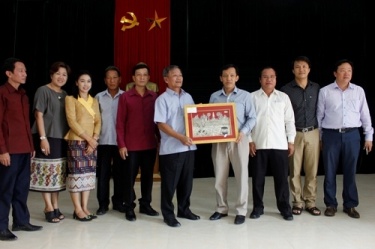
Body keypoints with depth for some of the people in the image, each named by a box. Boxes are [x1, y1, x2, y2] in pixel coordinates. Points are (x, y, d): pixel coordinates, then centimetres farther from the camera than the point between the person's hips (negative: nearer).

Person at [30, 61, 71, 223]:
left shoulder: (65, 95, 13)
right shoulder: (43, 91, -5)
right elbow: (39, 115, -10)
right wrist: (43, 138, -16)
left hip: (61, 138, 6)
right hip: (46, 137, -6)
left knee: (57, 173, 10)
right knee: (46, 172, -3)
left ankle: (55, 207, 19)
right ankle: (49, 208, 5)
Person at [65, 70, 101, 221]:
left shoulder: (94, 101, 16)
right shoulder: (71, 99, -1)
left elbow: (98, 122, 9)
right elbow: (72, 121, -10)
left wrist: (94, 138, -8)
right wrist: (87, 138, -14)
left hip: (92, 143, 6)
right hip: (76, 141, -5)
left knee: (89, 174, 5)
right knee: (76, 174, -6)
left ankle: (85, 207, 13)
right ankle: (78, 209, 2)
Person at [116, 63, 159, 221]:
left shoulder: (154, 97, 5)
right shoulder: (125, 97, -2)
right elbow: (120, 122, -2)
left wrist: (160, 138, 5)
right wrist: (121, 144, -7)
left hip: (150, 144, 3)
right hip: (131, 145, -3)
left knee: (148, 176, 11)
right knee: (130, 177, 5)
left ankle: (145, 205, 25)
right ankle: (129, 208, 16)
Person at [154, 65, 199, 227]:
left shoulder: (188, 97, 13)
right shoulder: (162, 99, -5)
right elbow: (161, 124, -12)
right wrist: (180, 137, -21)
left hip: (189, 147, 6)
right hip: (171, 148, -6)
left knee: (186, 181, 14)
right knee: (169, 183, 3)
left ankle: (184, 209, 30)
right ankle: (168, 214, 15)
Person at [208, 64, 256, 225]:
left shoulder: (245, 96, 2)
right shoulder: (214, 97, 9)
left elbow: (252, 118, -1)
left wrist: (243, 132, -16)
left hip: (239, 140, -2)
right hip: (219, 141, 3)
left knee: (241, 176, 0)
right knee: (220, 177, 8)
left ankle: (241, 211, 11)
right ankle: (221, 208, 22)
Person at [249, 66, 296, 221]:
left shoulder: (283, 97, 9)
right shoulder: (253, 97, 4)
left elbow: (289, 120, 8)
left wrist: (291, 141, 3)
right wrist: (250, 140, -5)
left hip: (279, 144, 1)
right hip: (258, 144, -1)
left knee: (281, 178, 4)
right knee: (257, 178, 6)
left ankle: (285, 208, 16)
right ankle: (258, 207, 18)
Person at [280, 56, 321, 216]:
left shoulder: (317, 88, 7)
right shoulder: (286, 90, -1)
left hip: (313, 133, 2)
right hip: (294, 134, -2)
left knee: (312, 170, 5)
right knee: (295, 171, 3)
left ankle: (310, 202, 16)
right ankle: (298, 202, 14)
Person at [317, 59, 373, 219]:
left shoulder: (359, 91, 6)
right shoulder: (325, 91, 1)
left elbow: (365, 115, 10)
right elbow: (319, 115, 4)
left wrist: (368, 136, 8)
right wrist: (318, 137, 4)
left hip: (352, 135, 1)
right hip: (331, 135, -1)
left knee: (350, 171, 7)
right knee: (330, 171, 5)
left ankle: (350, 205, 19)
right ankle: (331, 204, 17)